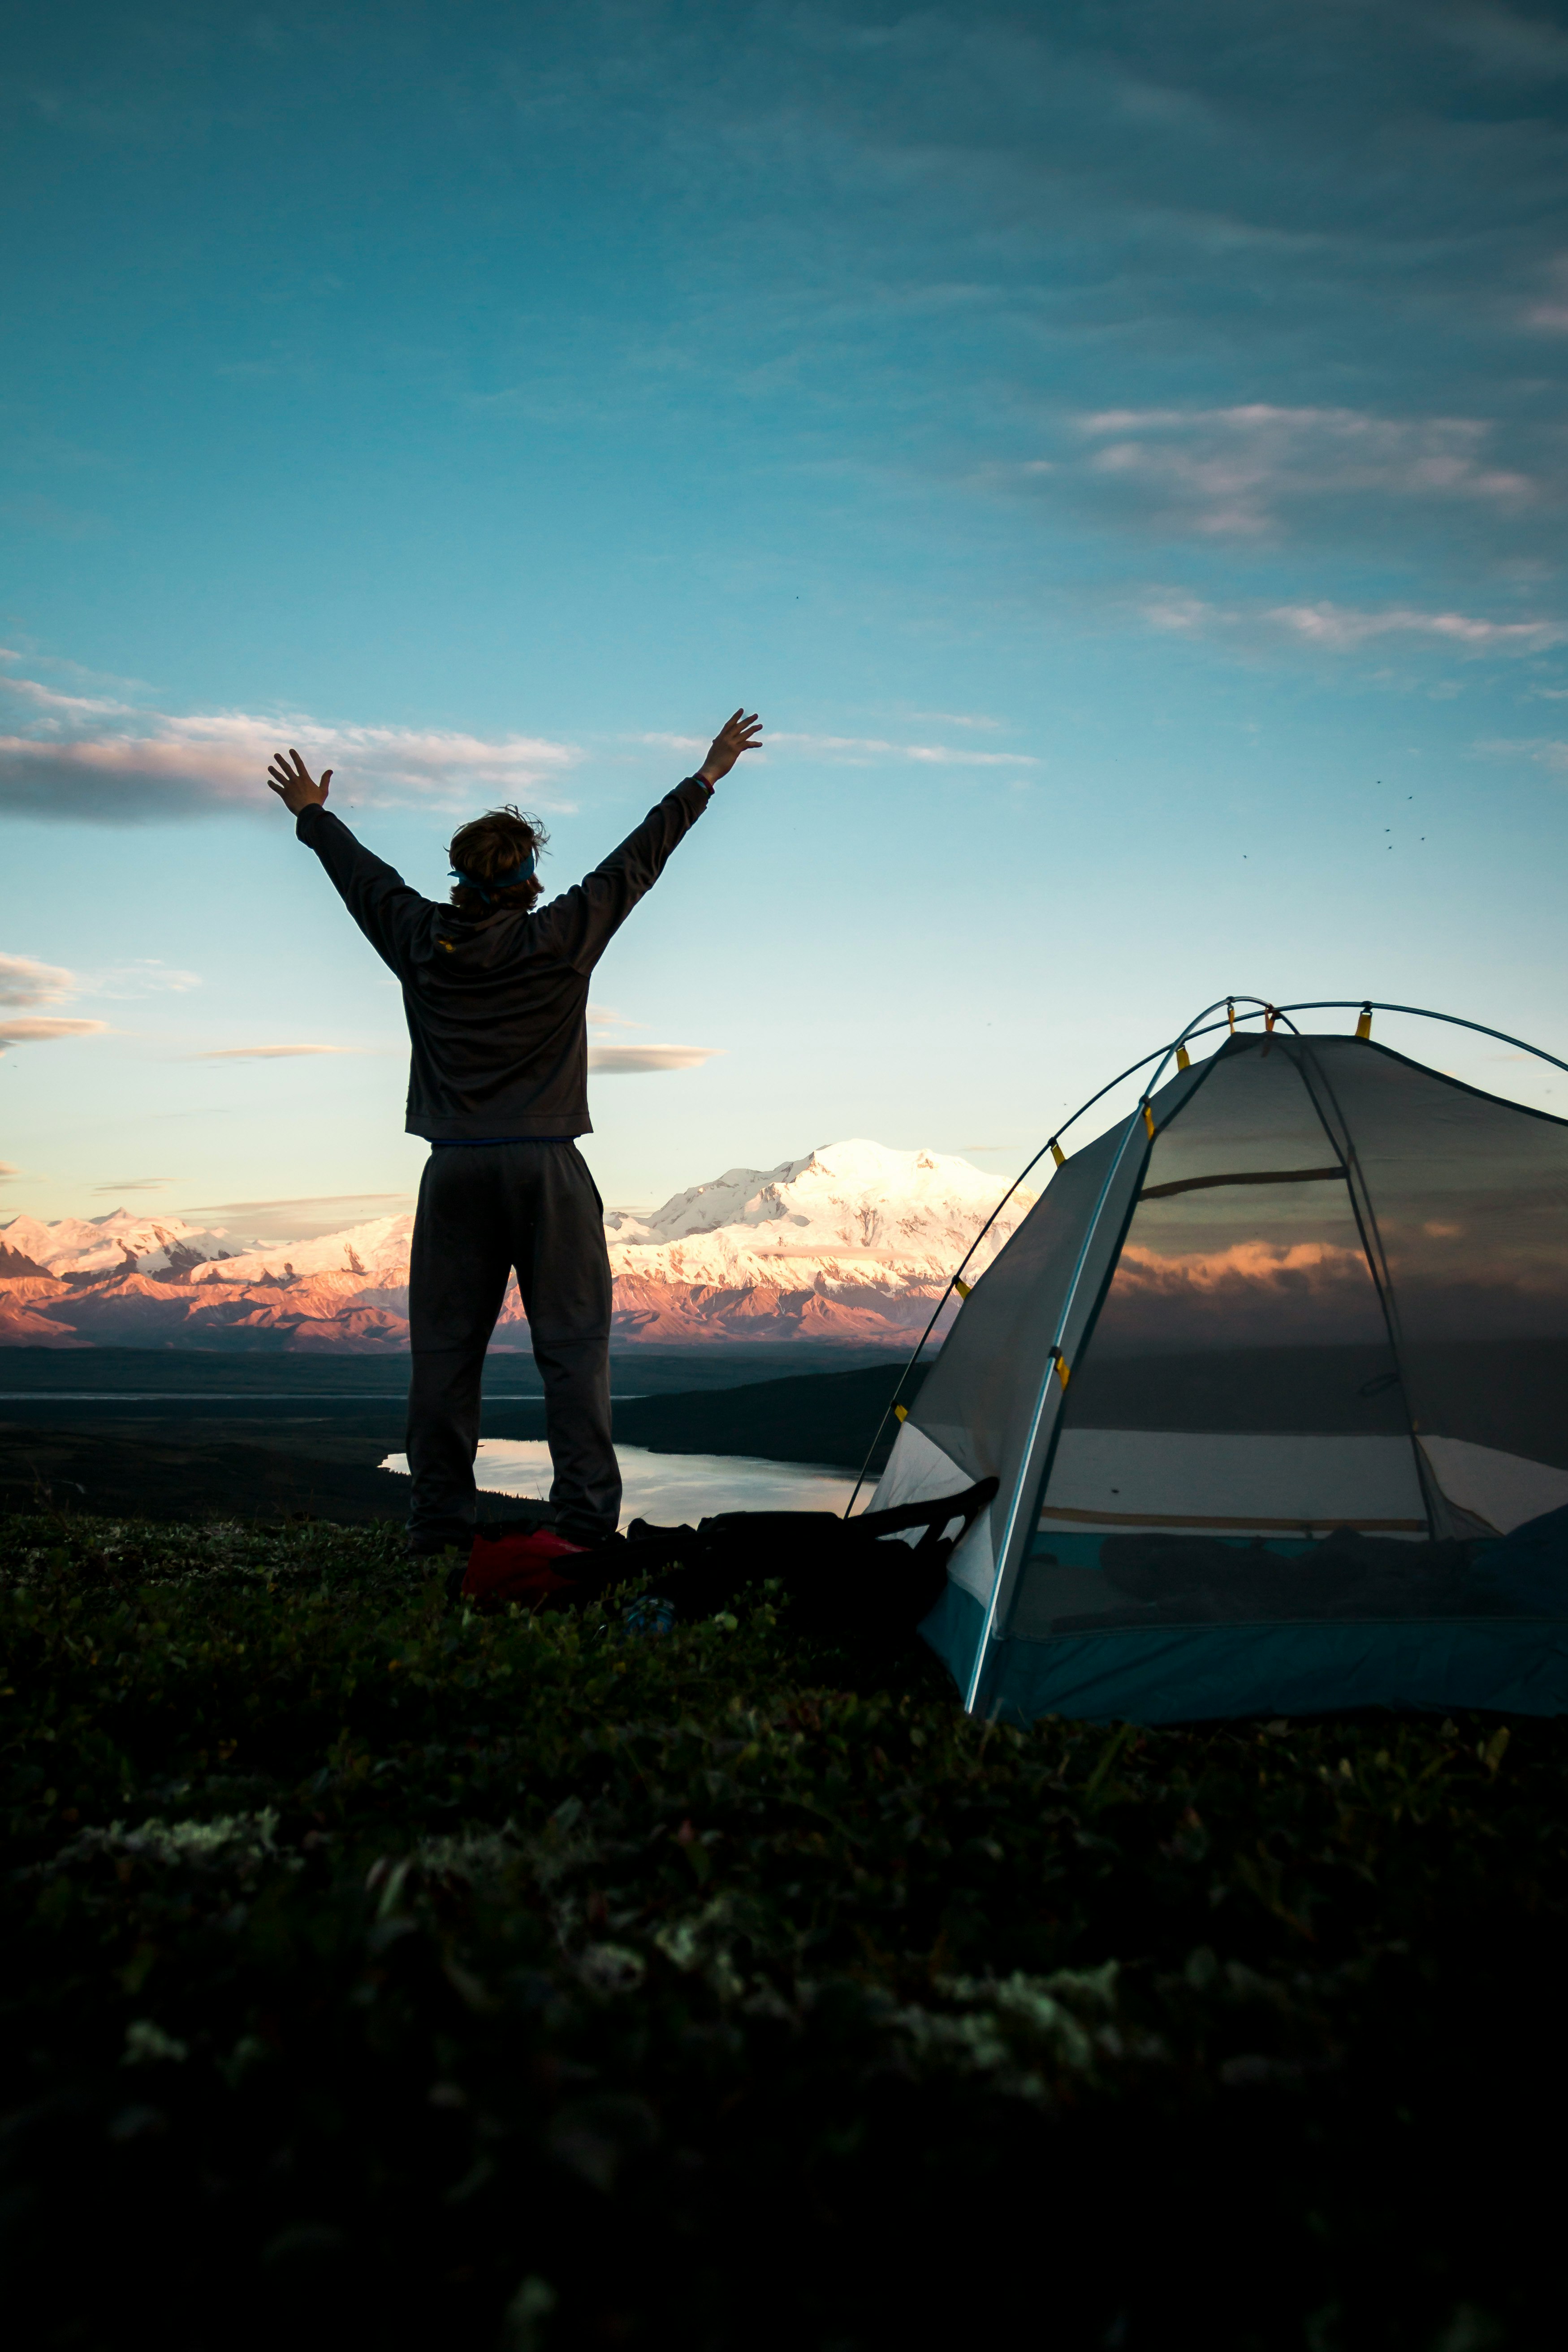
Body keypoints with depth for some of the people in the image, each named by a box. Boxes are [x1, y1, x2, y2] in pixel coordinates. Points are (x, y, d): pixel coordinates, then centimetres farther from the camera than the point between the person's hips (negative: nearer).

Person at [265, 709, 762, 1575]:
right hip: (547, 1169, -3)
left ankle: (438, 1524, 11)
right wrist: (707, 776, 17)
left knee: (444, 1344, 7)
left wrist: (312, 814, 40)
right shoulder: (562, 938, -4)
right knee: (572, 1342, 0)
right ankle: (584, 1518, -4)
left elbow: (362, 875, 21)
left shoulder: (420, 942, 3)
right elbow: (638, 859, 6)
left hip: (454, 1171, 3)